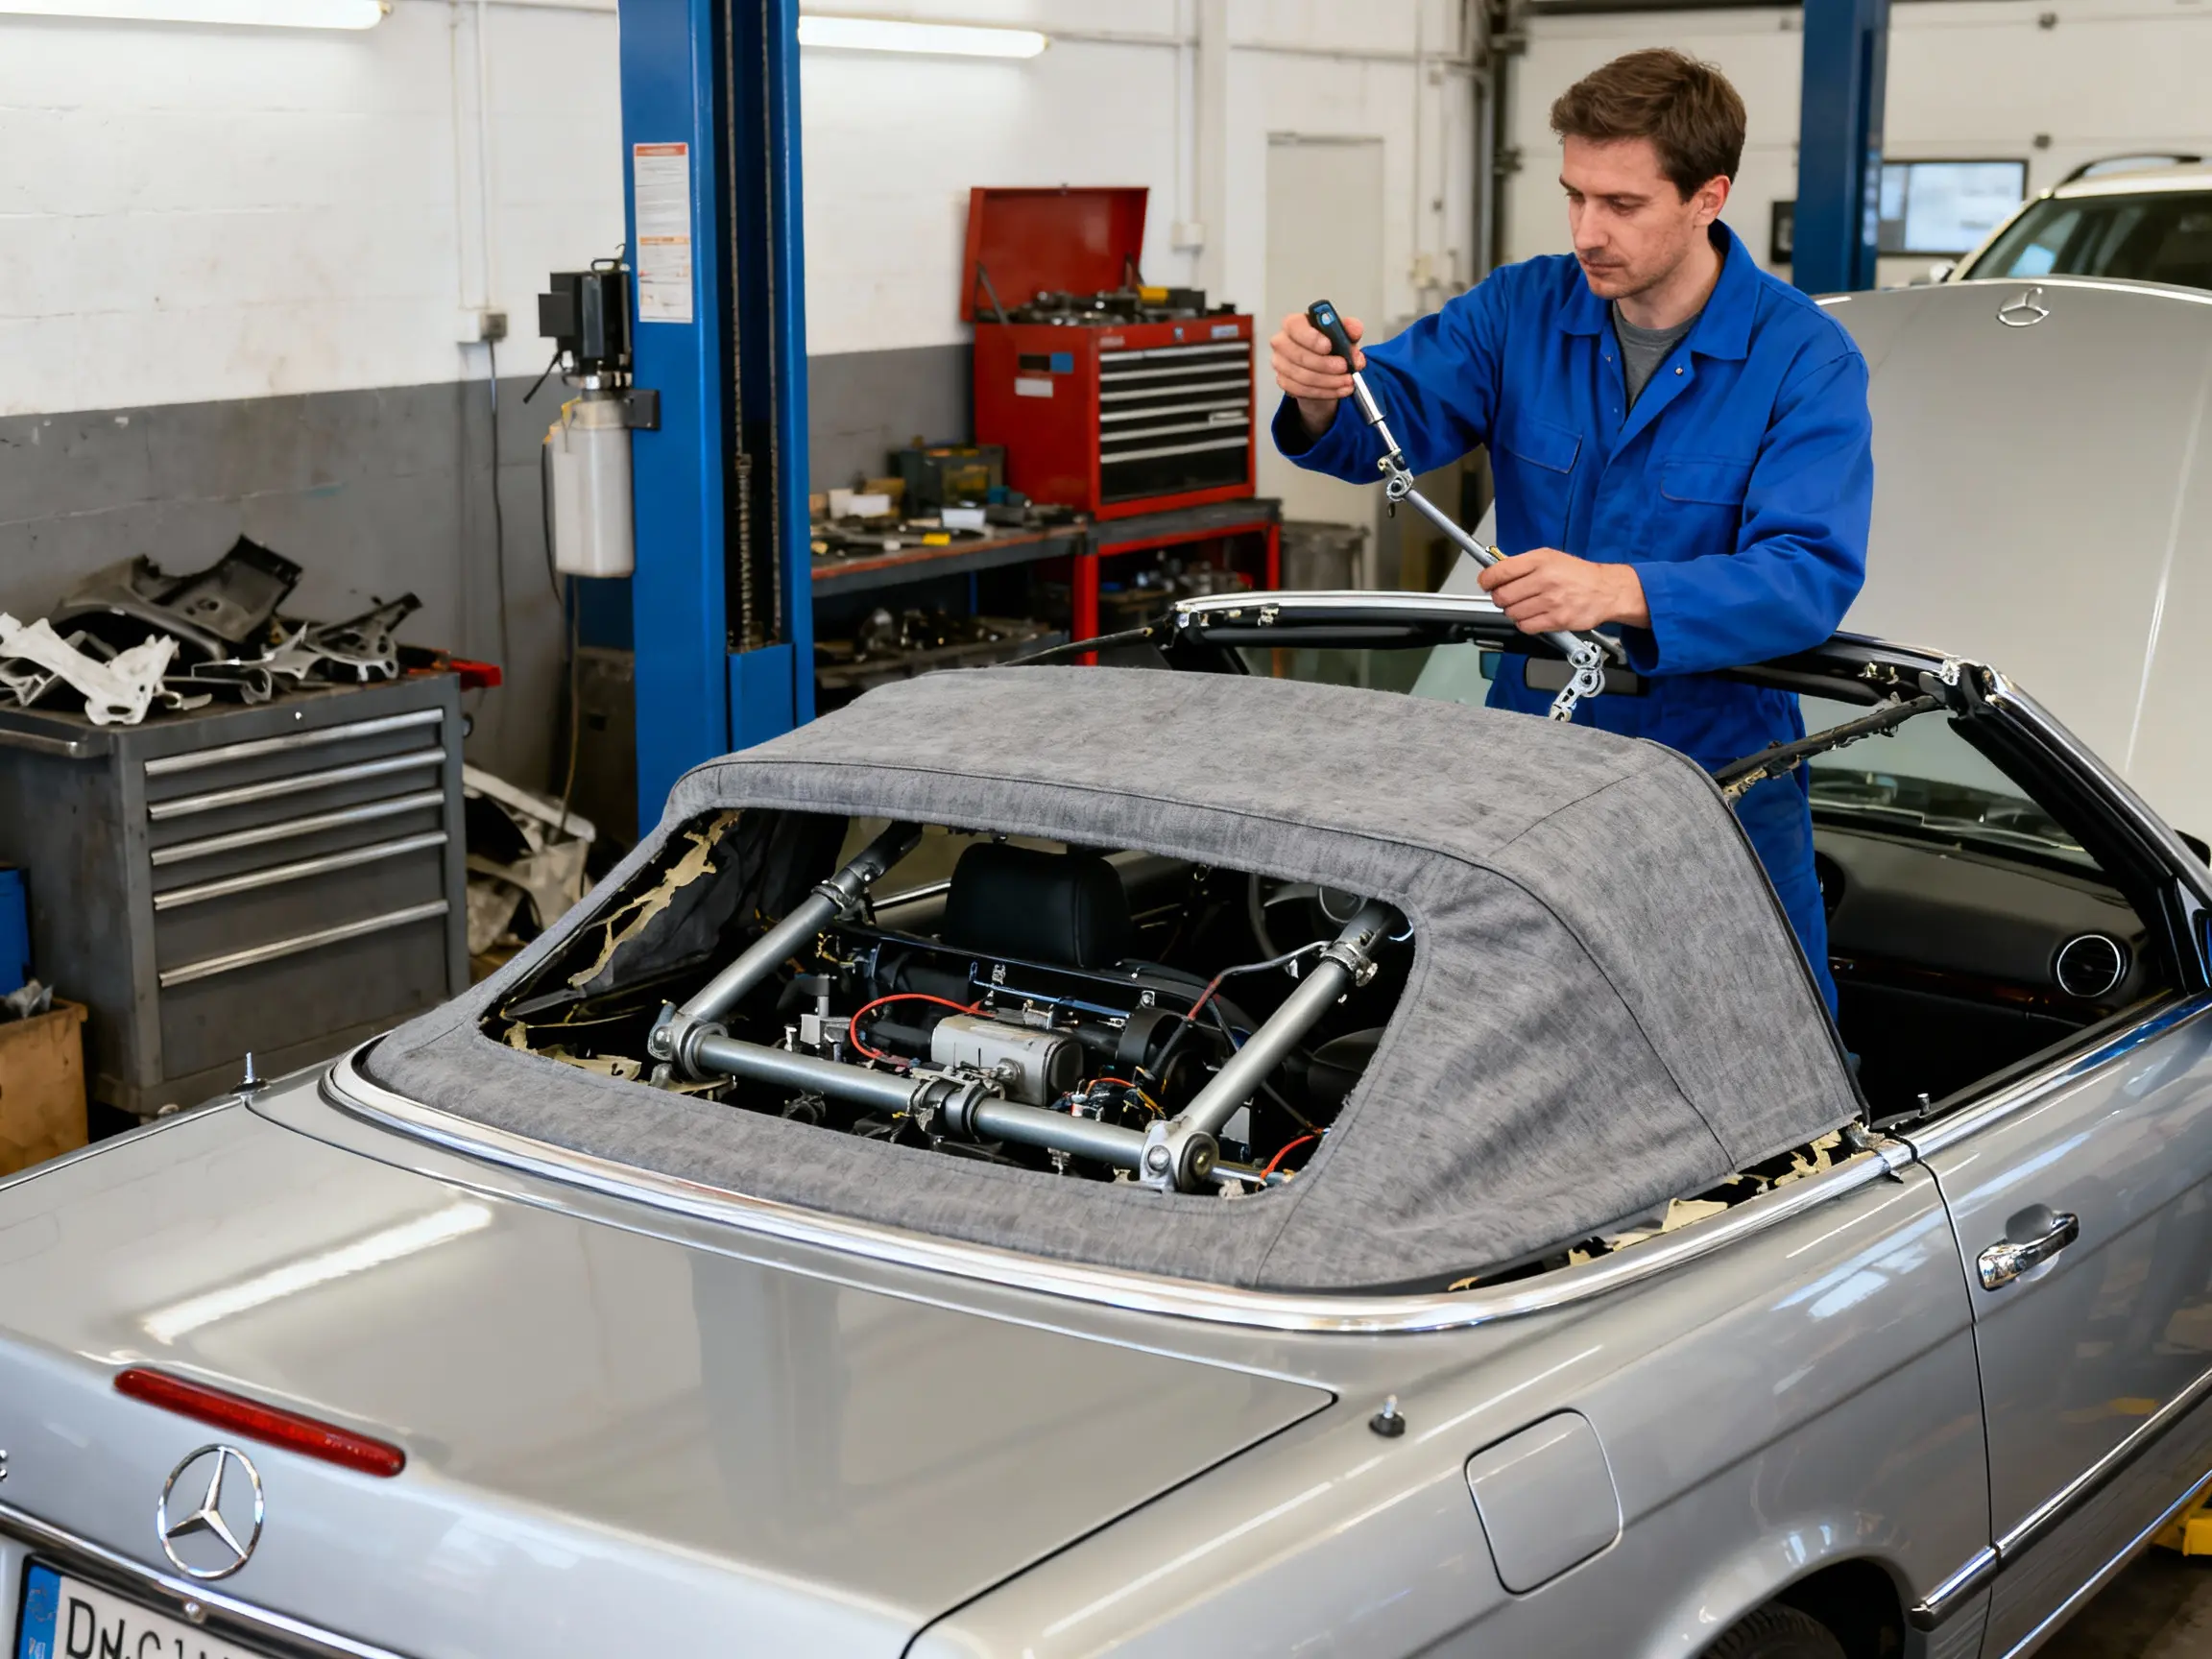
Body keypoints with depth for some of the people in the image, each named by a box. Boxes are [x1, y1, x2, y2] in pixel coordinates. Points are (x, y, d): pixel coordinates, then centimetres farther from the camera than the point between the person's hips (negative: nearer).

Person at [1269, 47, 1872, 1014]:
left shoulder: (1804, 360, -15)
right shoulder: (1521, 310, -3)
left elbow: (1812, 573, -26)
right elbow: (1396, 414, -11)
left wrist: (1622, 593, -42)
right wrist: (1321, 398, -37)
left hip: (1718, 767, -3)